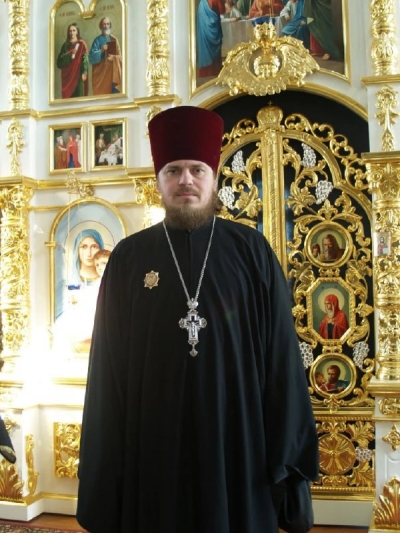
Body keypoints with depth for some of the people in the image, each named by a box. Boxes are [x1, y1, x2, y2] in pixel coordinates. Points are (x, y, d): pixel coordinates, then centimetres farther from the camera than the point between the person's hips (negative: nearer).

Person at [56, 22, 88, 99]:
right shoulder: (66, 45, 11)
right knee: (68, 95, -2)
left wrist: (84, 72, -15)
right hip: (68, 74, 3)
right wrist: (69, 54, -11)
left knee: (79, 95, -5)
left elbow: (85, 59, -5)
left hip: (78, 74, -2)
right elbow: (59, 61, 4)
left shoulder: (82, 44, 3)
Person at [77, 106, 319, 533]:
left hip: (239, 441, 0)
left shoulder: (252, 251, 0)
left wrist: (288, 451, -4)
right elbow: (108, 364, 3)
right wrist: (104, 463, 1)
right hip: (152, 444, 1)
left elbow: (281, 352, -1)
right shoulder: (129, 257, 2)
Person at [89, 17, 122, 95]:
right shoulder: (97, 40, 2)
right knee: (101, 93, -4)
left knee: (113, 90, -9)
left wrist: (113, 57, -15)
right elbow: (91, 58, -6)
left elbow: (119, 56, 5)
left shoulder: (114, 39, 10)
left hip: (112, 71, 2)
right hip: (100, 71, -2)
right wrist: (101, 51, -20)